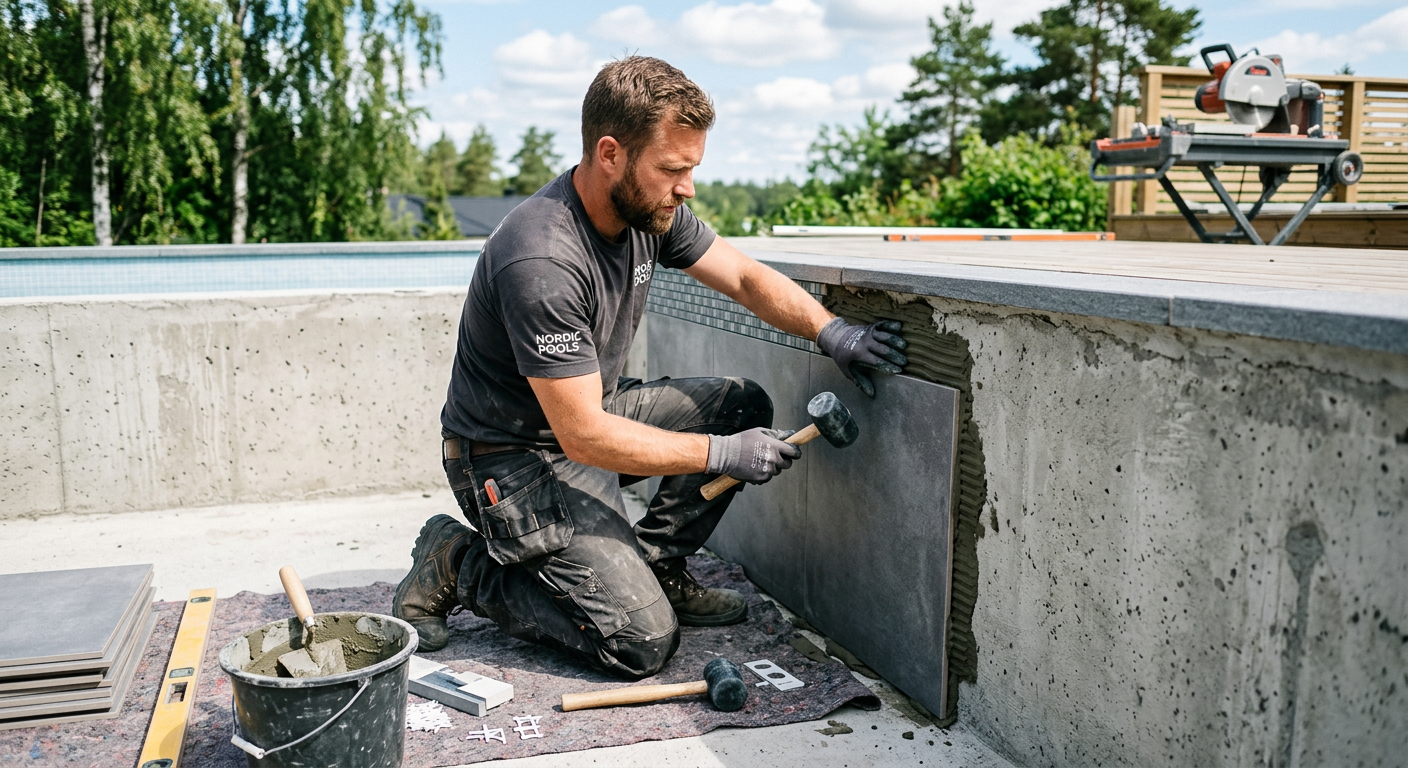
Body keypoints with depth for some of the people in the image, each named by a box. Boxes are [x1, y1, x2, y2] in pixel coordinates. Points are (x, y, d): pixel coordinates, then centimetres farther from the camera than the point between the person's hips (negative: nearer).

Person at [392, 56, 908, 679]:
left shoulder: (650, 209, -6)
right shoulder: (541, 263, -32)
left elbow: (744, 276, 5)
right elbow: (585, 437, -29)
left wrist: (830, 331, -12)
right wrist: (722, 454, -23)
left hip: (597, 409, 9)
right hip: (517, 457, -8)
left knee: (744, 406, -2)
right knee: (643, 641, -14)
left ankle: (652, 567, 8)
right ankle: (461, 565, 3)